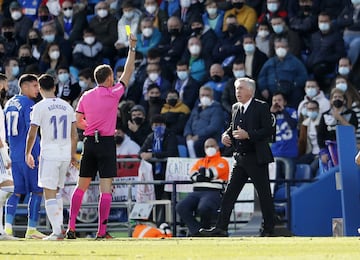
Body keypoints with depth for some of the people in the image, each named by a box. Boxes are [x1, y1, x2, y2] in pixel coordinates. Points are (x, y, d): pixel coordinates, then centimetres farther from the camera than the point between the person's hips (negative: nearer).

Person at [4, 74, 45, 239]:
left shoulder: (9, 104, 14)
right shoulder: (28, 105, -10)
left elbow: (5, 132, 19)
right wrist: (38, 154, -15)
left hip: (13, 155, 7)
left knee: (15, 192, 8)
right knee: (37, 191, 1)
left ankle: (7, 227, -3)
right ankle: (31, 229, -1)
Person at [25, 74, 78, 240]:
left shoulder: (40, 107, -6)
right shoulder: (66, 106, 11)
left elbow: (32, 134, -7)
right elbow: (74, 134, 14)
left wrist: (28, 153, 5)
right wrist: (73, 154, 23)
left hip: (49, 153, -5)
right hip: (65, 154, 5)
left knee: (49, 193, -4)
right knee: (56, 191, 20)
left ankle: (57, 232, -13)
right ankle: (59, 226, 17)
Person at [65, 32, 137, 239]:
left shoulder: (86, 96, 6)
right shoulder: (113, 94, -6)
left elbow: (78, 121, 8)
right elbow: (128, 73, 2)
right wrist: (132, 48, 7)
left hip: (89, 142, 4)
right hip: (107, 143, -4)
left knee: (81, 186, 9)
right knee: (106, 188, -3)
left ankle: (71, 228, 5)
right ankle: (102, 231, -6)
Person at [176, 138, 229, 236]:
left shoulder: (222, 162, 10)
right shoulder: (200, 162, 27)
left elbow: (213, 173, -8)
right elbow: (192, 174, 8)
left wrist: (202, 171, 10)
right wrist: (206, 176, -5)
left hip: (213, 192, -5)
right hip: (197, 192, 5)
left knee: (203, 208, -39)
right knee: (181, 207, -24)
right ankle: (197, 231, -24)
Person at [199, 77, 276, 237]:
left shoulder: (261, 107, -8)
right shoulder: (236, 108, 13)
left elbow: (269, 130, -14)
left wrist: (248, 135, -22)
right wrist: (226, 135, 4)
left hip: (256, 158, -7)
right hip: (240, 158, 7)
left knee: (264, 194, 1)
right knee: (229, 193, 3)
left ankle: (268, 230, 8)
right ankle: (221, 228, 3)